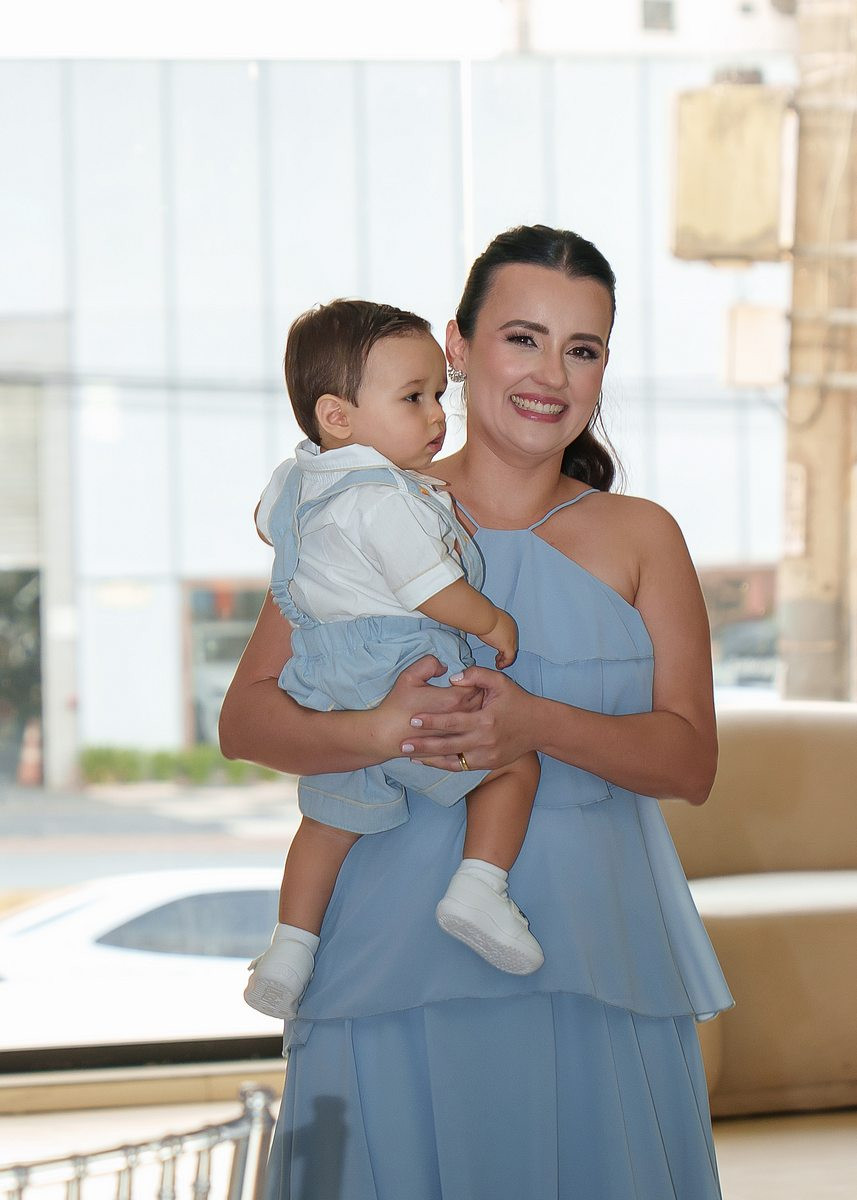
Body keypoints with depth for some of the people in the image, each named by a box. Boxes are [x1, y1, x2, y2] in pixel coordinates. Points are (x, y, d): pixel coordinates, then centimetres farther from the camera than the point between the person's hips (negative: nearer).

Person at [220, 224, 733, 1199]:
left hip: (595, 956, 1)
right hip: (399, 951, -1)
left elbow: (691, 760, 2)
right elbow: (245, 718, 1)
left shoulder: (641, 538, 9)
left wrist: (536, 725, -16)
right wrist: (382, 731, -20)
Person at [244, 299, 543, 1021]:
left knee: (332, 815, 21)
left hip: (334, 702, 8)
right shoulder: (384, 498, -21)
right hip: (406, 684, -8)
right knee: (513, 763, 5)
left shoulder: (297, 478, 9)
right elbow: (434, 590, -22)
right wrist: (495, 624, -5)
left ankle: (292, 944, 22)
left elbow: (268, 522, 32)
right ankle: (480, 888, -9)